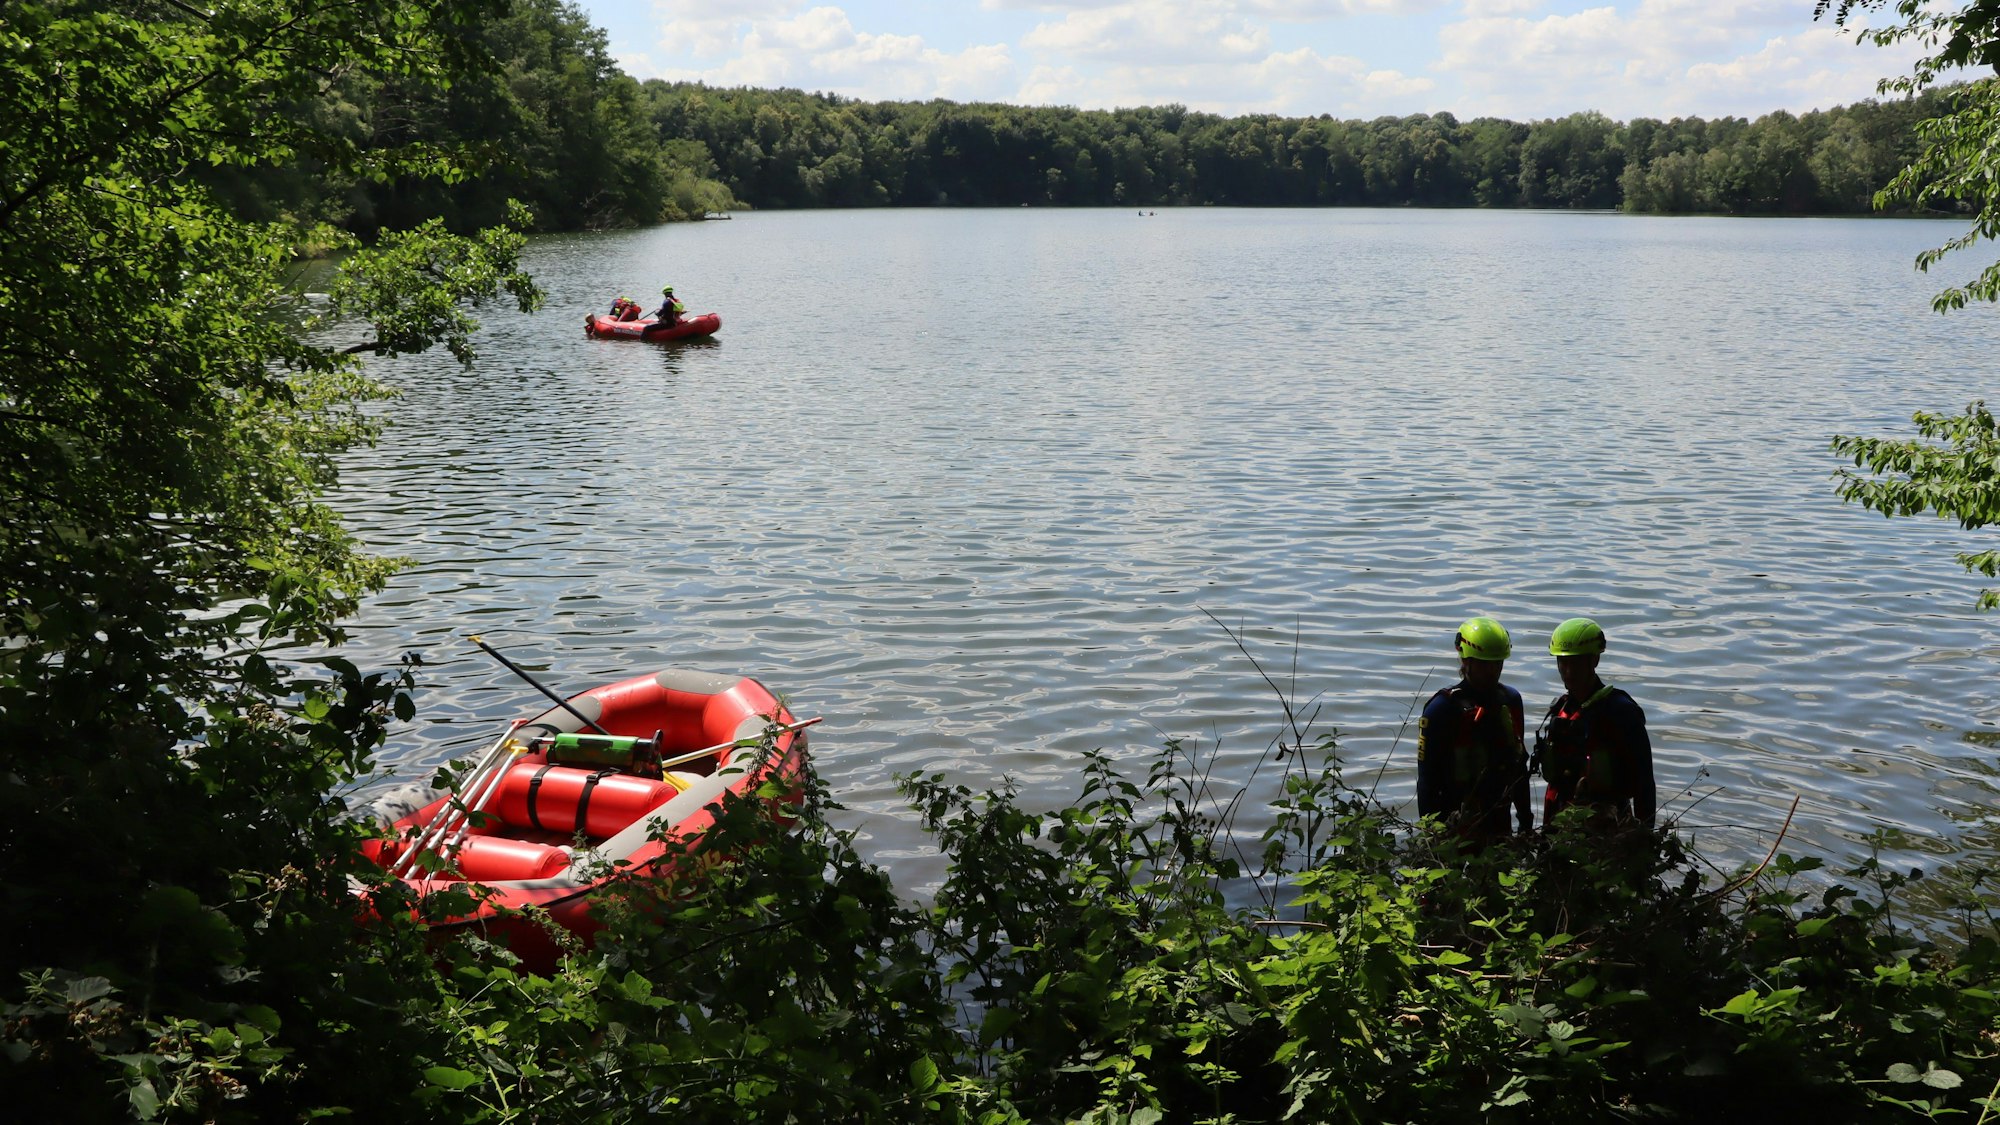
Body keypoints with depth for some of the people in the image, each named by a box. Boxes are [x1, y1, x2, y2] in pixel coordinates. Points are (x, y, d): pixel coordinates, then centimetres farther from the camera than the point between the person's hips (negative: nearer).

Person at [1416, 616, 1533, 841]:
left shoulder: (1510, 700, 9)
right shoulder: (1442, 708, -10)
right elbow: (1427, 777, -11)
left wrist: (1526, 820, 18)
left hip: (1499, 823, 6)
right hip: (1457, 827, -6)